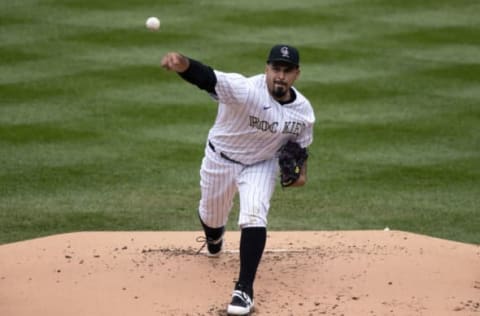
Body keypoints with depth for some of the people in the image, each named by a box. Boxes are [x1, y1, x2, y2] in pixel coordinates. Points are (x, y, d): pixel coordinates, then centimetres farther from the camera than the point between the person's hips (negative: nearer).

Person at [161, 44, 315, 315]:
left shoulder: (304, 111, -17)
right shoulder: (246, 90, -35)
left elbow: (299, 145, 3)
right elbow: (207, 77, -53)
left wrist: (300, 171, -17)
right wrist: (183, 64, -75)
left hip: (262, 165, 1)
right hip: (221, 159, -1)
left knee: (254, 216, -20)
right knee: (211, 216, 19)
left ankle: (245, 289, -14)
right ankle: (214, 238, 59)